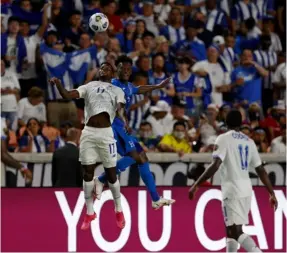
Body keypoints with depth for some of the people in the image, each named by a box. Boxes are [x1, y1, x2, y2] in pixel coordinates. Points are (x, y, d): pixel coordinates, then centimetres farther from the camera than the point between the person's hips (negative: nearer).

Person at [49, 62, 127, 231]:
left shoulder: (117, 91, 12)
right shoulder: (89, 86, 15)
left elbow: (120, 108, -7)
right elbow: (67, 95, 5)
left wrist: (123, 118, -30)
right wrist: (58, 84, -15)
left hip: (106, 133, -1)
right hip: (88, 132, 1)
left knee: (111, 173, 3)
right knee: (88, 172, 2)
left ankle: (119, 211, 19)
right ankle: (90, 213, 12)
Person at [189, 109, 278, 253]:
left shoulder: (224, 139, -7)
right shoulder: (249, 142, 13)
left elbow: (215, 165, -18)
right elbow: (261, 170, 12)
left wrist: (196, 185, -15)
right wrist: (272, 194, 17)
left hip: (232, 190, -7)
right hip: (246, 189, 7)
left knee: (236, 232, -11)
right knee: (231, 230, 17)